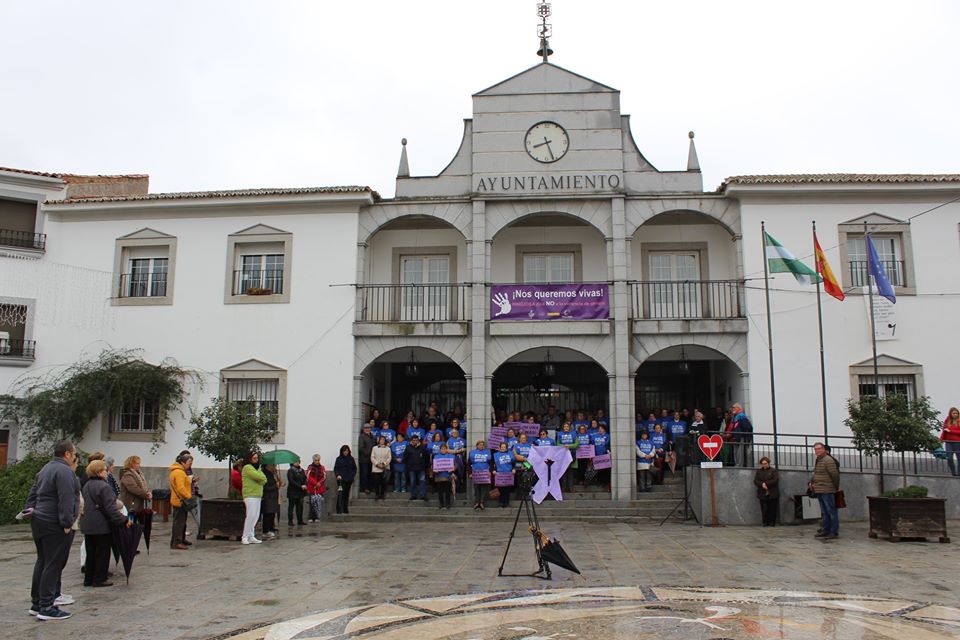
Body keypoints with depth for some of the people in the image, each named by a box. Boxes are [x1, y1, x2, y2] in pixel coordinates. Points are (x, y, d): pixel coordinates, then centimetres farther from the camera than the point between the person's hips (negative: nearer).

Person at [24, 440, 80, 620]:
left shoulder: (47, 468, 17)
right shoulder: (65, 471, -16)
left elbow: (33, 492, 21)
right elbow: (66, 499, -22)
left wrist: (29, 509, 17)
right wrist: (67, 523, -21)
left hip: (39, 520, 10)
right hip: (54, 525, -10)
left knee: (42, 562, 16)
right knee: (53, 565, -6)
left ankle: (36, 603, 23)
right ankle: (47, 607, -4)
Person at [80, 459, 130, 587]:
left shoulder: (86, 486, 10)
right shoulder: (104, 487, -18)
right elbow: (110, 507, -22)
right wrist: (123, 520, -16)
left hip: (87, 525, 8)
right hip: (101, 526, -8)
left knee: (91, 553, 16)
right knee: (102, 553, 3)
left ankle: (88, 579, 21)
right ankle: (99, 579, 8)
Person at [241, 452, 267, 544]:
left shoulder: (257, 468, 22)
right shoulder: (248, 467, -7)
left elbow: (264, 480, 11)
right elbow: (259, 477, -18)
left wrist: (261, 479, -8)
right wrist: (262, 478, 1)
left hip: (257, 495, 9)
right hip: (250, 495, -9)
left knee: (255, 516, 7)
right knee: (251, 515, -13)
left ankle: (251, 537, 12)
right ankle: (245, 537, -9)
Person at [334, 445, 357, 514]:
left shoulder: (351, 459, 9)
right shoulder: (339, 459, 2)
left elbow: (354, 469, 13)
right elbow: (335, 469, 2)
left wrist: (352, 476, 1)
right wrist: (338, 475, -14)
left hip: (349, 480, 3)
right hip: (341, 479, -3)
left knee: (346, 495, 7)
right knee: (340, 494, -12)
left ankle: (345, 510, 14)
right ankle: (339, 510, -12)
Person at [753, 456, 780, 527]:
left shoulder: (774, 471, 6)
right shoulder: (758, 471, 14)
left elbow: (775, 480, -8)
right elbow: (755, 481, 5)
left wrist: (766, 484, -14)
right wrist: (762, 484, -14)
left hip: (772, 494, -2)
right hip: (763, 494, 2)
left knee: (772, 508, -1)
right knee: (764, 509, -1)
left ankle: (772, 522, 6)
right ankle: (765, 522, 5)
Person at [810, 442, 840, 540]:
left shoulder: (828, 460, -13)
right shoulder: (818, 461, 17)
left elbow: (835, 475, -13)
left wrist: (836, 488, -6)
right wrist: (811, 482, 9)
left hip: (827, 491, -10)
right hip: (819, 491, 10)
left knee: (831, 511, -4)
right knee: (824, 512, 15)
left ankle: (834, 532, -1)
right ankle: (825, 530, 21)